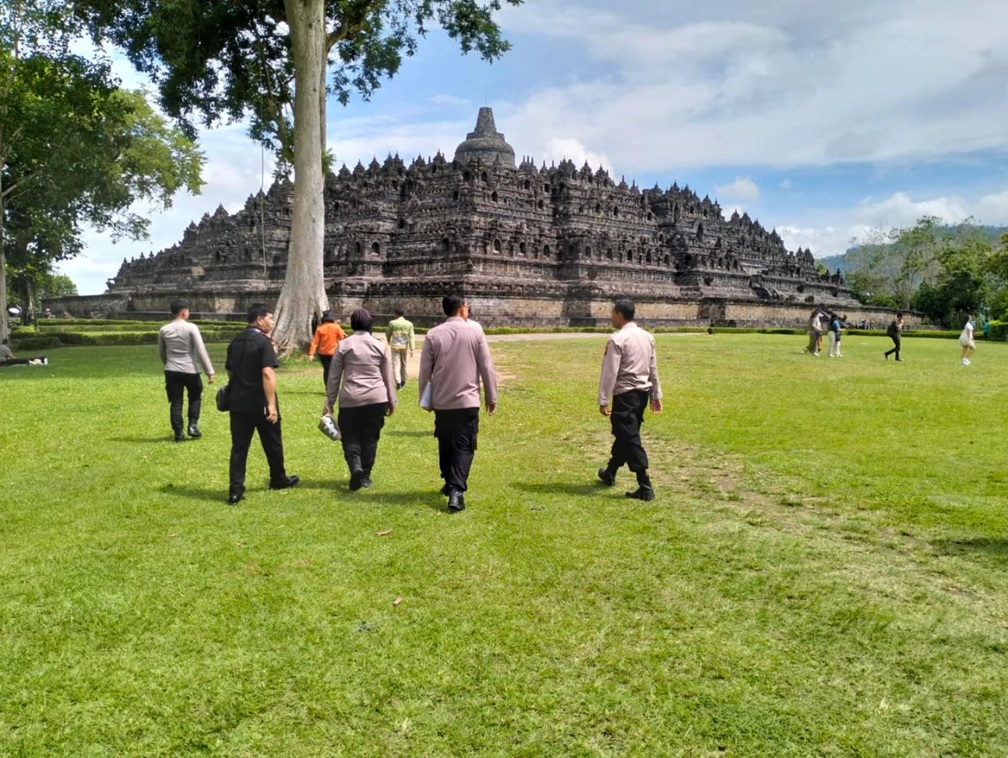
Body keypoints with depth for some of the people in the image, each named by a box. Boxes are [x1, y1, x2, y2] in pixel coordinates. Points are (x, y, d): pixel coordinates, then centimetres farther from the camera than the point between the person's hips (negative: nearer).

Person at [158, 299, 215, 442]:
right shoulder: (191, 328, -10)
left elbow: (161, 353, 15)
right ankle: (192, 425, 8)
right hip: (190, 370, -3)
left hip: (171, 371, 3)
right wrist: (210, 372, -10)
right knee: (195, 397, 19)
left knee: (175, 403, 8)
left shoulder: (164, 330, 3)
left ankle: (178, 433, 9)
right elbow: (201, 351, -13)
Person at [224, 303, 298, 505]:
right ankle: (278, 479, 31)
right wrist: (272, 405, -23)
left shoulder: (235, 342, 9)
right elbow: (267, 373, -22)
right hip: (260, 404, -6)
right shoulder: (263, 341, -13)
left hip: (238, 402, 6)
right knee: (272, 443, 14)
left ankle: (235, 490, 1)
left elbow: (230, 371, 17)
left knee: (239, 446, 6)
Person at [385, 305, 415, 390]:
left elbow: (388, 334, 6)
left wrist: (389, 341, 27)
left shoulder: (392, 323, -7)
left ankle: (398, 382, -15)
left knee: (395, 364, -2)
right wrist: (411, 349, -5)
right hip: (404, 346, 3)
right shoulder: (409, 324, -2)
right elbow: (411, 337, -6)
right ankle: (403, 381, 27)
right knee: (403, 364, 17)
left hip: (395, 346, -3)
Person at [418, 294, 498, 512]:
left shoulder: (433, 334, -1)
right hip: (468, 400, -2)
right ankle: (456, 490, -14)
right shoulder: (475, 332, -4)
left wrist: (425, 399, 14)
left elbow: (425, 370, 2)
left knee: (445, 444, 18)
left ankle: (450, 483, 31)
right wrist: (491, 397, 7)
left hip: (441, 401, 2)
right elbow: (486, 367, -2)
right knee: (464, 446, 0)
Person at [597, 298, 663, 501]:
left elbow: (609, 372, -16)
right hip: (643, 392, 8)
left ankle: (645, 487, -9)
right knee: (624, 434, 21)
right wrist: (656, 395, 21)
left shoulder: (617, 339, -14)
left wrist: (603, 401, -14)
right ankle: (610, 473, 38)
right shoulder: (647, 337, 10)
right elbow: (653, 369, 15)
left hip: (625, 394, -8)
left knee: (630, 438, -5)